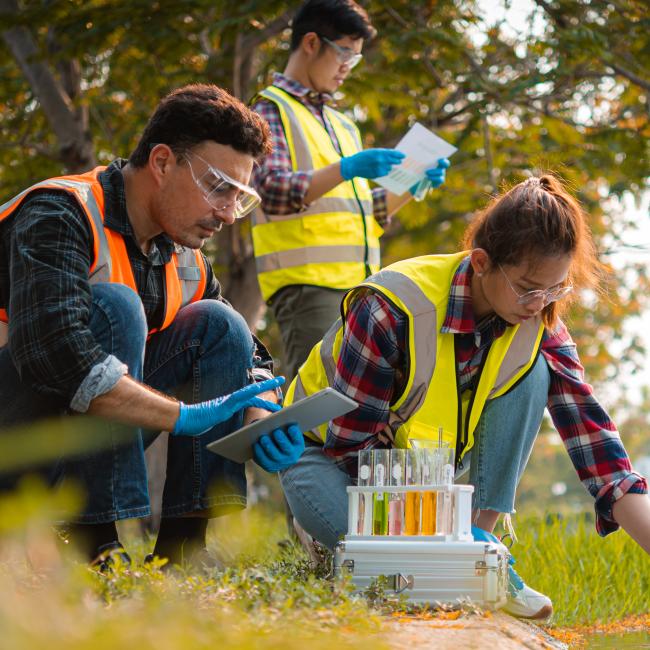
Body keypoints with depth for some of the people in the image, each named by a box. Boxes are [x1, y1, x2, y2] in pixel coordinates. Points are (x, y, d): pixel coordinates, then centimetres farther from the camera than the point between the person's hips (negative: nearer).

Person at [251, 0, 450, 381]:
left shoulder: (344, 125, 25)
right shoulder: (272, 110, 0)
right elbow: (273, 192, -16)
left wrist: (414, 186, 10)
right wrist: (348, 168, -26)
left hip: (360, 284, 8)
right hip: (307, 283, -8)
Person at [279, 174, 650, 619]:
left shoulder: (540, 329, -17)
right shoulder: (392, 308, -32)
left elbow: (595, 443, -23)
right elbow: (352, 446, -29)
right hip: (331, 452, -5)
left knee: (531, 371, -21)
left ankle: (484, 538, -16)